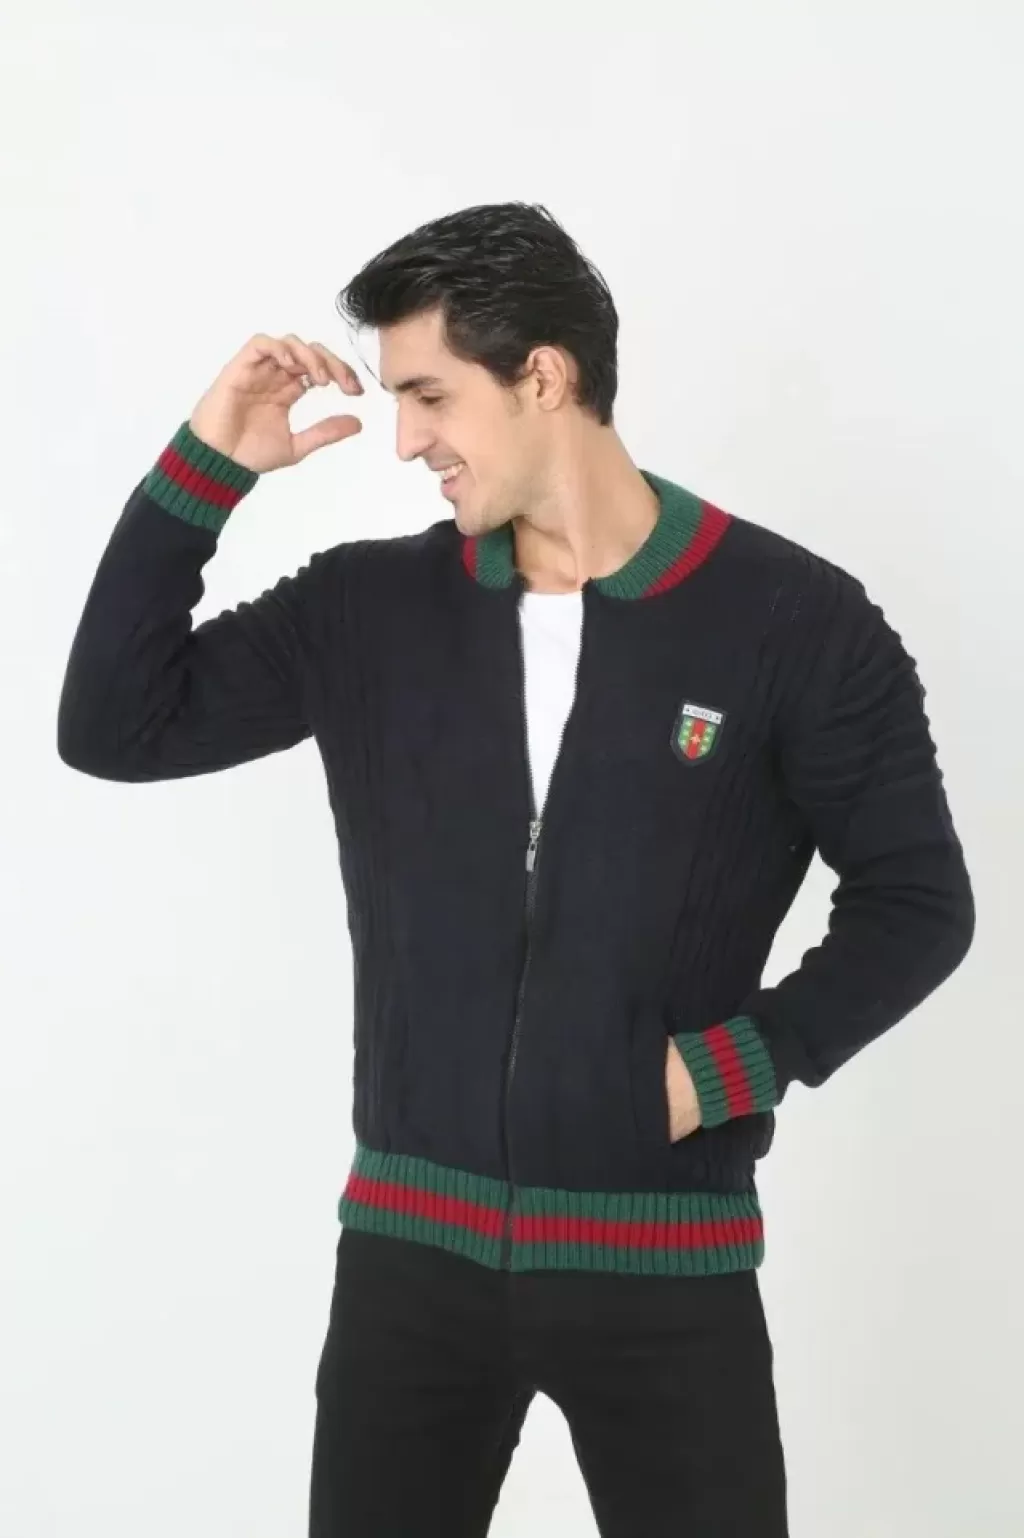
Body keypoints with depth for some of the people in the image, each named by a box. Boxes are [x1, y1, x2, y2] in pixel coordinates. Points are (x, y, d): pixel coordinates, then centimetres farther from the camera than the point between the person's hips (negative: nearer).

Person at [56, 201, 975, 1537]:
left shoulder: (794, 621, -7)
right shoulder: (368, 607, 2)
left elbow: (915, 901, 1)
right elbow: (114, 728, 3)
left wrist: (739, 1064, -11)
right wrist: (205, 469, -4)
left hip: (667, 1257, -2)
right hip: (411, 1243, 3)